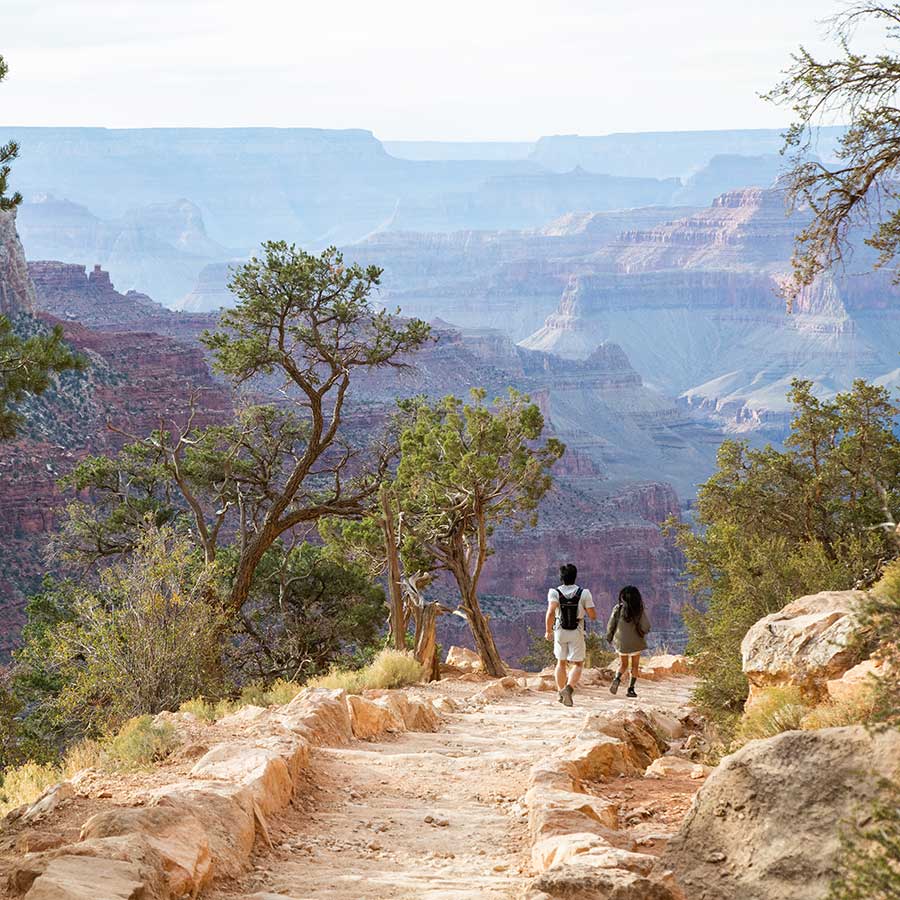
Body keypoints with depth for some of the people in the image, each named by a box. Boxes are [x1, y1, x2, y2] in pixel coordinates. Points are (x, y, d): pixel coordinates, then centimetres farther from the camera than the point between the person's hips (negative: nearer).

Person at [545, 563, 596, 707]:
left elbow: (551, 612, -23)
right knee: (578, 664, 5)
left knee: (561, 663, 19)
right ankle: (569, 688, -21)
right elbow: (593, 615, -9)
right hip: (577, 633, -1)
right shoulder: (584, 593, -8)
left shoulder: (554, 592, -9)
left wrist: (547, 630, -12)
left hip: (560, 632, 1)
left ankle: (561, 693, 23)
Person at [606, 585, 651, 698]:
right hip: (635, 642, -1)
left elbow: (611, 625, -2)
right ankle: (631, 689, 8)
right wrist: (643, 632, 11)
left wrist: (609, 638, 15)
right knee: (635, 666, 15)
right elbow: (646, 627, -13)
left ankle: (617, 679, -10)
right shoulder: (639, 610, -11)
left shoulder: (618, 608, -7)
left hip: (621, 642, 1)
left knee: (623, 665, 18)